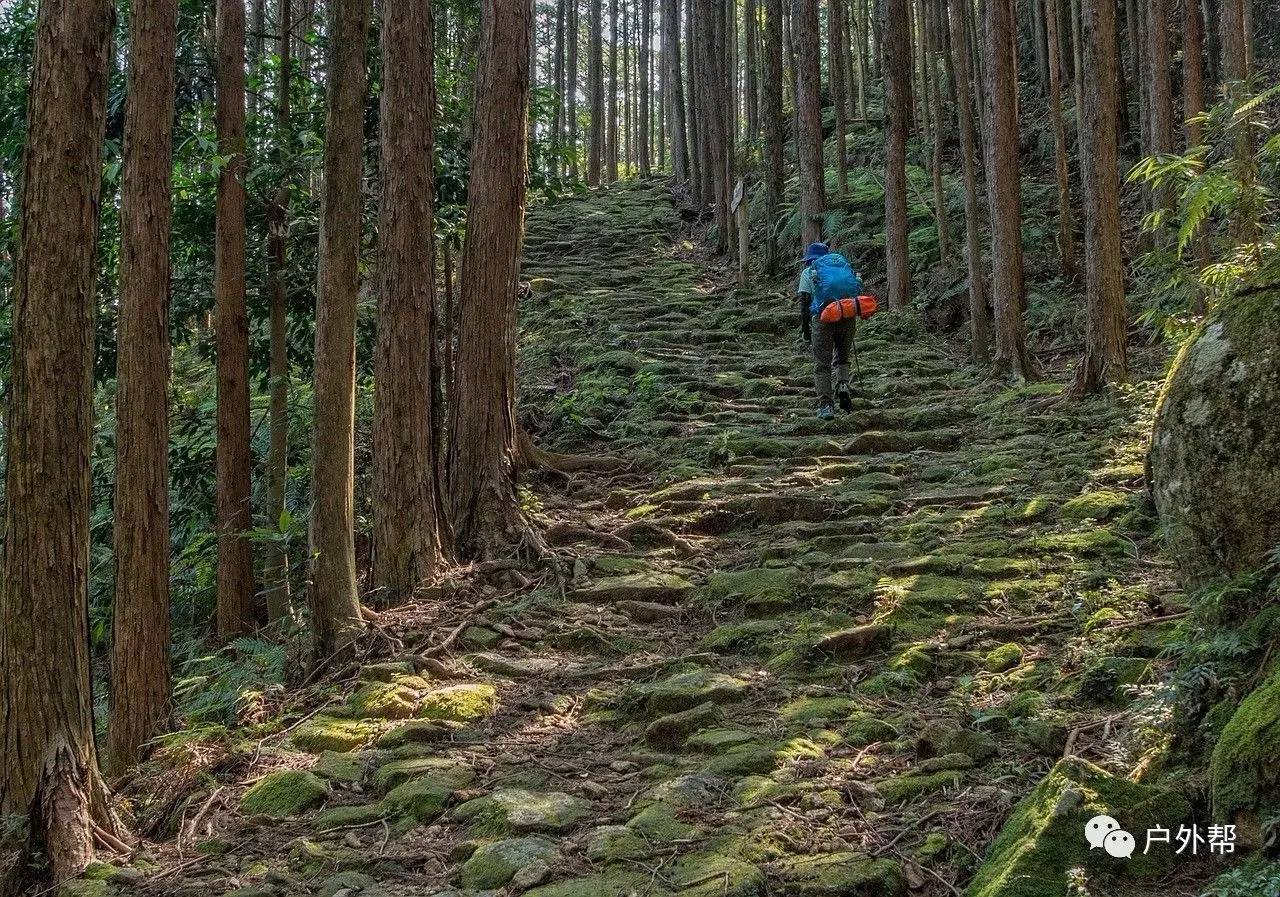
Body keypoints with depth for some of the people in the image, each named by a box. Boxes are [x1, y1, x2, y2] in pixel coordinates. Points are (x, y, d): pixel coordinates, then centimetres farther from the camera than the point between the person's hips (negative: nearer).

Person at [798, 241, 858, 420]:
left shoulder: (808, 273, 14)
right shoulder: (841, 266, 23)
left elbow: (804, 301, 3)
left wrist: (805, 327, 5)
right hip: (847, 316, 3)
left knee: (822, 365, 4)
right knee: (842, 358, 21)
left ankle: (826, 405, -1)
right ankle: (843, 386, -5)